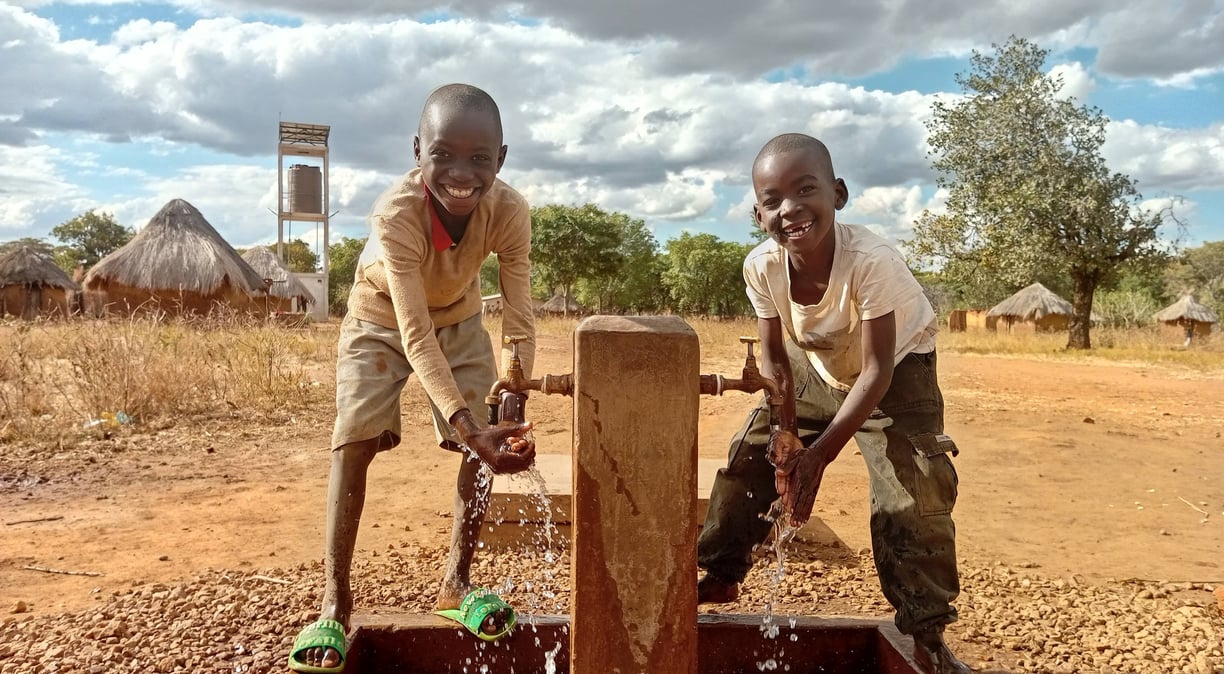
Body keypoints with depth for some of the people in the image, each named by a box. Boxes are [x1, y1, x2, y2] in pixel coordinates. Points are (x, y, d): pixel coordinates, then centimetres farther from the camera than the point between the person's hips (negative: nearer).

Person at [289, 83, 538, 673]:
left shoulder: (509, 212, -32)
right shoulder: (395, 214, -40)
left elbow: (519, 320, -29)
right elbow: (415, 336, -43)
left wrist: (511, 413, -41)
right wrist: (467, 425, -52)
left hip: (458, 320, 3)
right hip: (380, 320, -2)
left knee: (486, 443, -6)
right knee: (354, 442, -12)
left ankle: (456, 582, 10)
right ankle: (334, 597, 1)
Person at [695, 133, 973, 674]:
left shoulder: (871, 261, -38)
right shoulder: (761, 266, -25)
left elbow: (876, 370, -32)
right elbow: (775, 358, -13)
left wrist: (820, 452, -37)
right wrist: (785, 431, -27)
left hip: (897, 372, -4)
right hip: (816, 368, 5)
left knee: (913, 493, -15)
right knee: (749, 458, 3)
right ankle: (720, 575, 24)